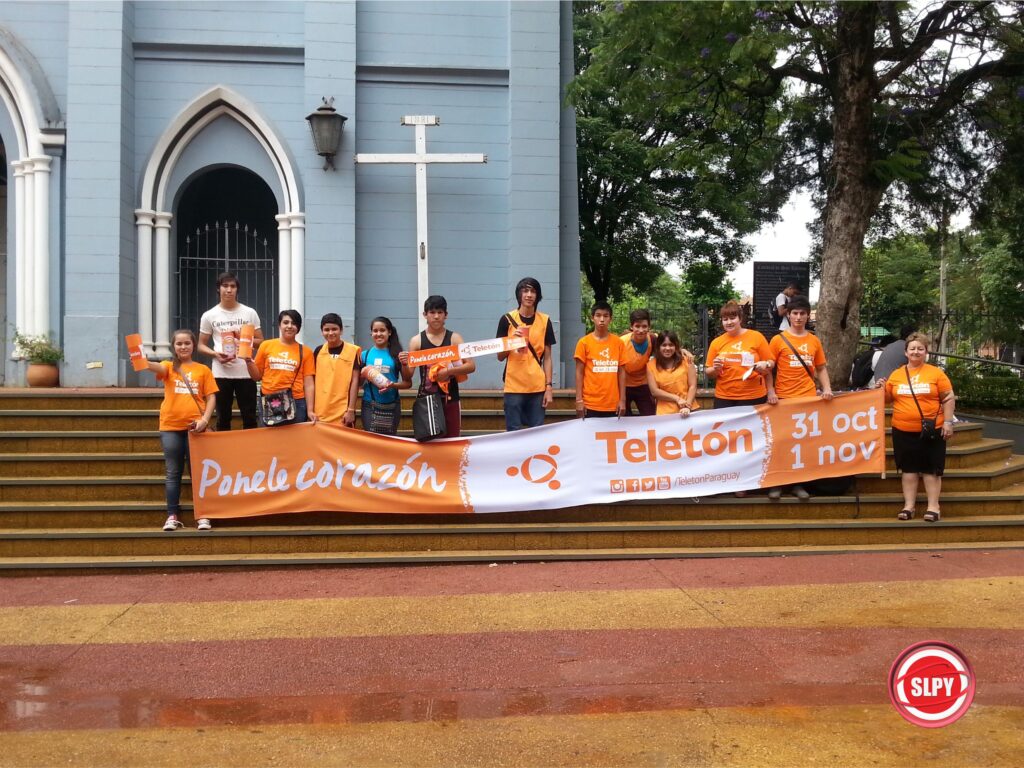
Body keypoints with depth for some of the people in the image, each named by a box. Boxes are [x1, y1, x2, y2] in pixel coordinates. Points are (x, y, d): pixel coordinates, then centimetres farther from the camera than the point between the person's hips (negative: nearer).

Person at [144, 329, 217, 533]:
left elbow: (211, 398, 6)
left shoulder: (203, 370, 9)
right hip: (170, 427, 0)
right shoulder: (169, 367, 7)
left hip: (195, 428, 0)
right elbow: (157, 367, -16)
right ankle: (172, 516, 10)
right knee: (173, 473, 5)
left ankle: (202, 516, 7)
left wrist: (205, 419, -10)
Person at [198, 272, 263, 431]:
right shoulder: (209, 316, 4)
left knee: (249, 418, 4)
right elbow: (201, 345, 8)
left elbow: (261, 342, 8)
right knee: (223, 418, 8)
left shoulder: (250, 313, 5)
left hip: (246, 373, 0)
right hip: (221, 374, 0)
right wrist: (216, 354, -11)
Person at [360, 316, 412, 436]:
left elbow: (408, 382, 1)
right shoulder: (365, 355, 4)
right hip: (370, 405, 1)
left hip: (391, 406, -1)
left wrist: (393, 385, -16)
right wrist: (363, 375, -8)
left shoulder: (397, 355, -1)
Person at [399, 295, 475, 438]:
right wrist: (404, 364, -19)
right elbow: (407, 377, 3)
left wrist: (449, 371, -19)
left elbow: (471, 366, -6)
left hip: (450, 399, 0)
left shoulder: (454, 338, 2)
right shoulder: (416, 341, 2)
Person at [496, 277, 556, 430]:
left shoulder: (545, 321, 6)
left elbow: (547, 357, 6)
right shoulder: (507, 319, 1)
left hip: (538, 387, 2)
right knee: (513, 432, 1)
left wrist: (549, 386, 0)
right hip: (514, 387, -1)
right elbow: (500, 357, 5)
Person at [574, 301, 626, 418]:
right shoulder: (584, 342, -1)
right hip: (590, 404, -2)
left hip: (613, 404, 2)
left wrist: (622, 400, 3)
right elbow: (579, 373, 0)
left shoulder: (618, 342, 5)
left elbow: (621, 372, 8)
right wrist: (579, 400, -5)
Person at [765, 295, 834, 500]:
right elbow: (768, 368, 0)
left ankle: (798, 484, 17)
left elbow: (821, 368, 15)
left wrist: (827, 388, -1)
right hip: (784, 399, -2)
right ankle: (776, 483, 13)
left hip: (809, 399, 3)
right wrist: (770, 392, -12)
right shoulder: (778, 340, 0)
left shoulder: (814, 341, 9)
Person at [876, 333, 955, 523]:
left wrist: (948, 422, -8)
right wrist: (882, 389, -5)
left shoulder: (936, 373, 0)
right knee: (909, 468, 8)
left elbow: (948, 398, -1)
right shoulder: (896, 374, 7)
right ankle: (909, 506, 13)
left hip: (931, 430, -2)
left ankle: (933, 506, 8)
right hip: (903, 430, 3)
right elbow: (888, 399, 16)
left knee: (931, 468, 2)